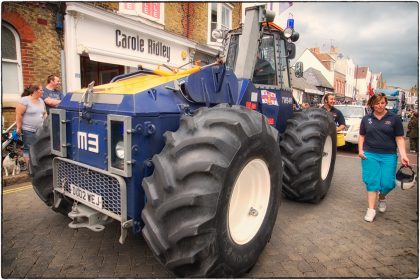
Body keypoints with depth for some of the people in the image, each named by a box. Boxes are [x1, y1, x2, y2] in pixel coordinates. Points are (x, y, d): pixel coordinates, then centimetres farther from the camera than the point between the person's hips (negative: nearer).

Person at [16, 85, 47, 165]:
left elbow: (44, 113, 20)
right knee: (28, 148, -1)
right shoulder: (24, 100, -11)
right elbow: (19, 115, -13)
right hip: (28, 130, -6)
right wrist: (19, 128, -13)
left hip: (40, 130, 7)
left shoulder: (41, 101, 12)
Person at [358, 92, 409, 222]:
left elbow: (399, 138, 0)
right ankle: (371, 209, 8)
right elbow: (362, 136, 12)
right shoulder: (366, 119, 6)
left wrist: (403, 155, -11)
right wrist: (360, 150, -1)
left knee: (387, 183, -3)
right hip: (370, 155, 1)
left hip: (388, 156, -1)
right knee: (372, 181, 0)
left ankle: (382, 197, 30)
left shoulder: (394, 118, 1)